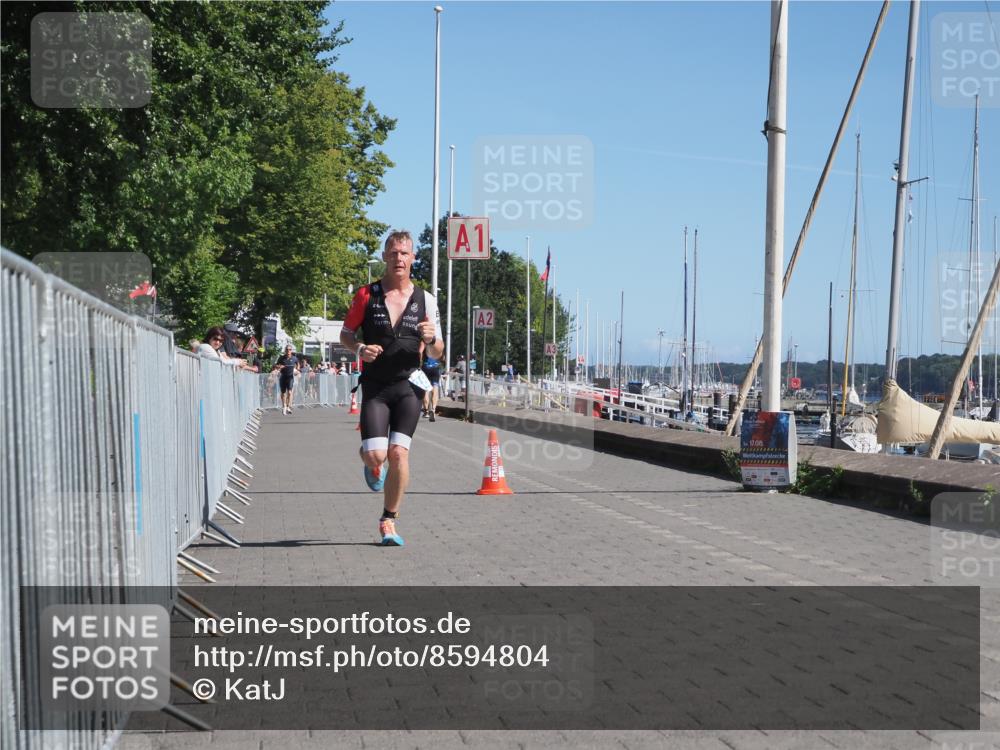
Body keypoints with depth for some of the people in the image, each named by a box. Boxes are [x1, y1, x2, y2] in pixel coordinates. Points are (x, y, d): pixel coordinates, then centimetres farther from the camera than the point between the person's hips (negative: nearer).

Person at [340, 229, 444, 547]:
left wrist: (431, 338, -13)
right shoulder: (367, 294, 2)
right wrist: (360, 348, -10)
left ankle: (389, 521, 6)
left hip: (408, 386, 1)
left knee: (399, 453, -10)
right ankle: (372, 464, 29)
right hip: (374, 386, -1)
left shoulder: (426, 300, 5)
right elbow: (346, 333, 11)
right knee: (375, 455, -12)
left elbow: (437, 353, 10)